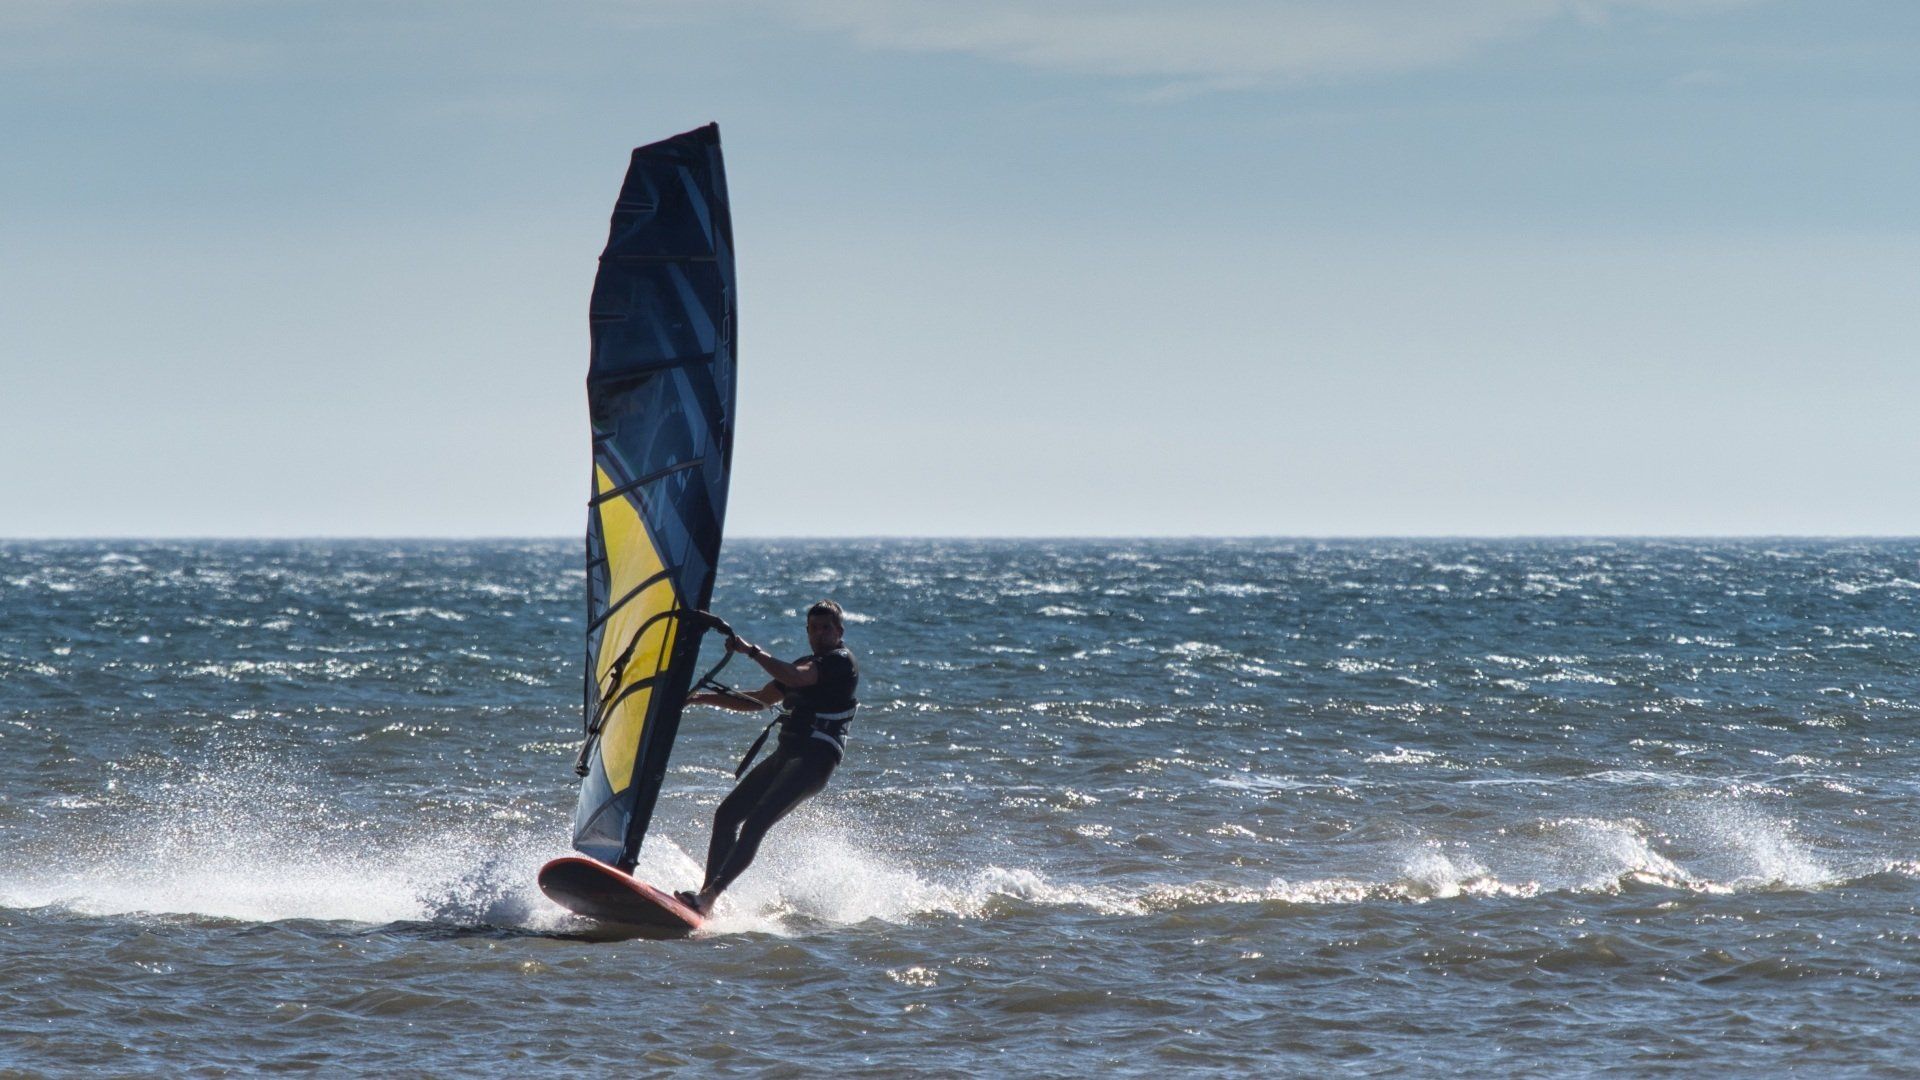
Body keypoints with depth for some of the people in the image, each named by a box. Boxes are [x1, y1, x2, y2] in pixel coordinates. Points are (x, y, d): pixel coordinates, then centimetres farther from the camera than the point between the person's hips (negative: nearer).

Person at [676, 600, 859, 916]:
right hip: (784, 755, 10)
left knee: (755, 824, -21)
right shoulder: (806, 665, 24)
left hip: (815, 760, -10)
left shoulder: (841, 662, -5)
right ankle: (708, 892, -1)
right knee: (727, 814, 1)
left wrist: (751, 651, -17)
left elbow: (793, 678, -21)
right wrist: (704, 699, 22)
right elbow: (759, 700, 30)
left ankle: (709, 897, -28)